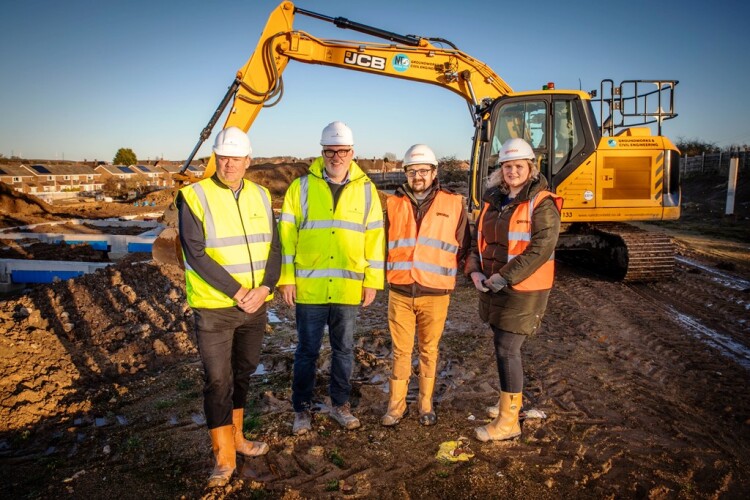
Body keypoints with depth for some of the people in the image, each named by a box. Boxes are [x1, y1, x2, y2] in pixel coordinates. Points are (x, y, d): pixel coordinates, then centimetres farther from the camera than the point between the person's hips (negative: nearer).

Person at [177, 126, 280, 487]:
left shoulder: (260, 196, 5)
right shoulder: (194, 196, -9)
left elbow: (274, 248, 3)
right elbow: (195, 254, -17)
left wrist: (263, 288, -13)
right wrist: (237, 292, -19)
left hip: (255, 305, 5)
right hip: (213, 307, -5)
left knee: (243, 372, 17)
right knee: (217, 380, 1)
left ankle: (236, 437, 36)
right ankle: (224, 456, 17)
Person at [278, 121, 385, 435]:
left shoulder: (366, 189, 4)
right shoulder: (301, 187, 0)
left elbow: (374, 237, 5)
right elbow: (286, 236, -1)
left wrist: (373, 281, 2)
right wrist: (286, 278, -4)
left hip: (349, 288, 2)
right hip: (309, 287, -1)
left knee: (344, 349, 14)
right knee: (307, 351, 9)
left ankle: (340, 404, 32)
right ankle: (302, 409, 26)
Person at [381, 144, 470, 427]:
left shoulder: (453, 204, 0)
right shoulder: (393, 204, 4)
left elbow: (463, 245, 8)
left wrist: (441, 271, 4)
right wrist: (393, 270, 8)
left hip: (435, 294, -1)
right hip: (400, 293, 1)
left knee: (429, 350, 12)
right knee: (401, 351, 9)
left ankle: (426, 405, 28)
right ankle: (396, 405, 22)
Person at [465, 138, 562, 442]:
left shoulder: (542, 204, -12)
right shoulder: (493, 200, 9)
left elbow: (541, 249, -20)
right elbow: (479, 238, 14)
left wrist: (504, 277, -21)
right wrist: (474, 270, -3)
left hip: (523, 290, -7)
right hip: (493, 288, 7)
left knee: (507, 350, -5)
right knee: (504, 346, 17)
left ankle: (508, 421, 8)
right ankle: (511, 399, 38)